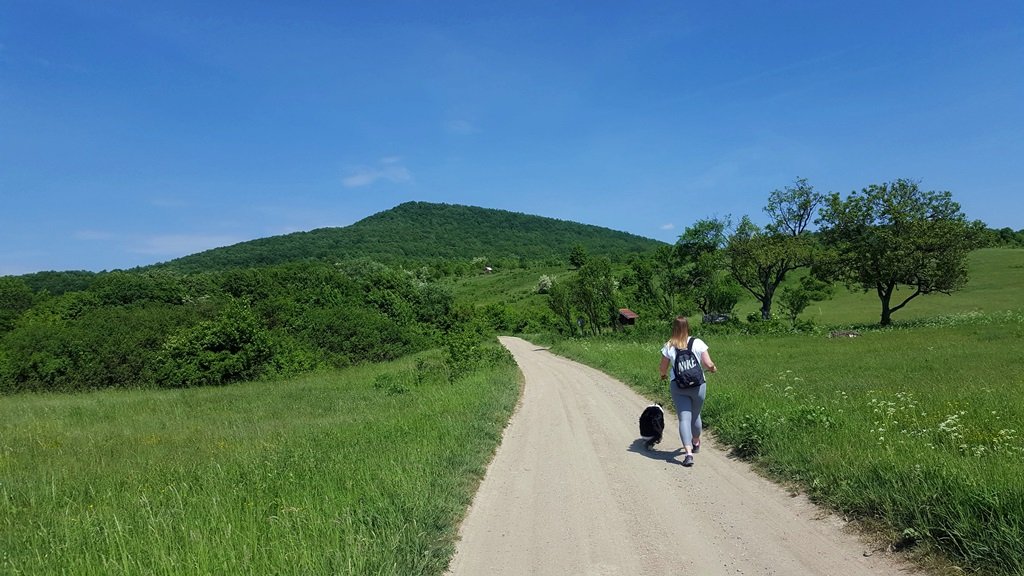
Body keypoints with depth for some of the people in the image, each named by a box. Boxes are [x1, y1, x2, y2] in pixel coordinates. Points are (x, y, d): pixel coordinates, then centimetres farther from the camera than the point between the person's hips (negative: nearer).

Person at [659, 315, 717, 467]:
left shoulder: (668, 346, -3)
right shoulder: (697, 343, -5)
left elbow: (663, 368, 3)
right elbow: (708, 364, -7)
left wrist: (664, 375, 26)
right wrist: (713, 368, 16)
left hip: (677, 387, -1)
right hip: (698, 385, 1)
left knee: (684, 418, -1)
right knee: (695, 415, 21)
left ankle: (688, 453, -15)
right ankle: (696, 443, 44)